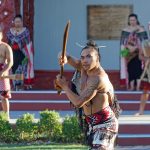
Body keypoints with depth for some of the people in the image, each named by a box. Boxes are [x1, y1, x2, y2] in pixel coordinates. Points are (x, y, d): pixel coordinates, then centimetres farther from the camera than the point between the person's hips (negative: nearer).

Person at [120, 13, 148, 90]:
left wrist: (136, 47, -11)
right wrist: (129, 47, -8)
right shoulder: (125, 30, 10)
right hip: (128, 53, 2)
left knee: (138, 68, -6)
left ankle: (138, 86, -4)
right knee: (130, 68, 0)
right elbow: (122, 42, 8)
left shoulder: (141, 29, 2)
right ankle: (131, 86, 4)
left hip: (138, 52, -2)